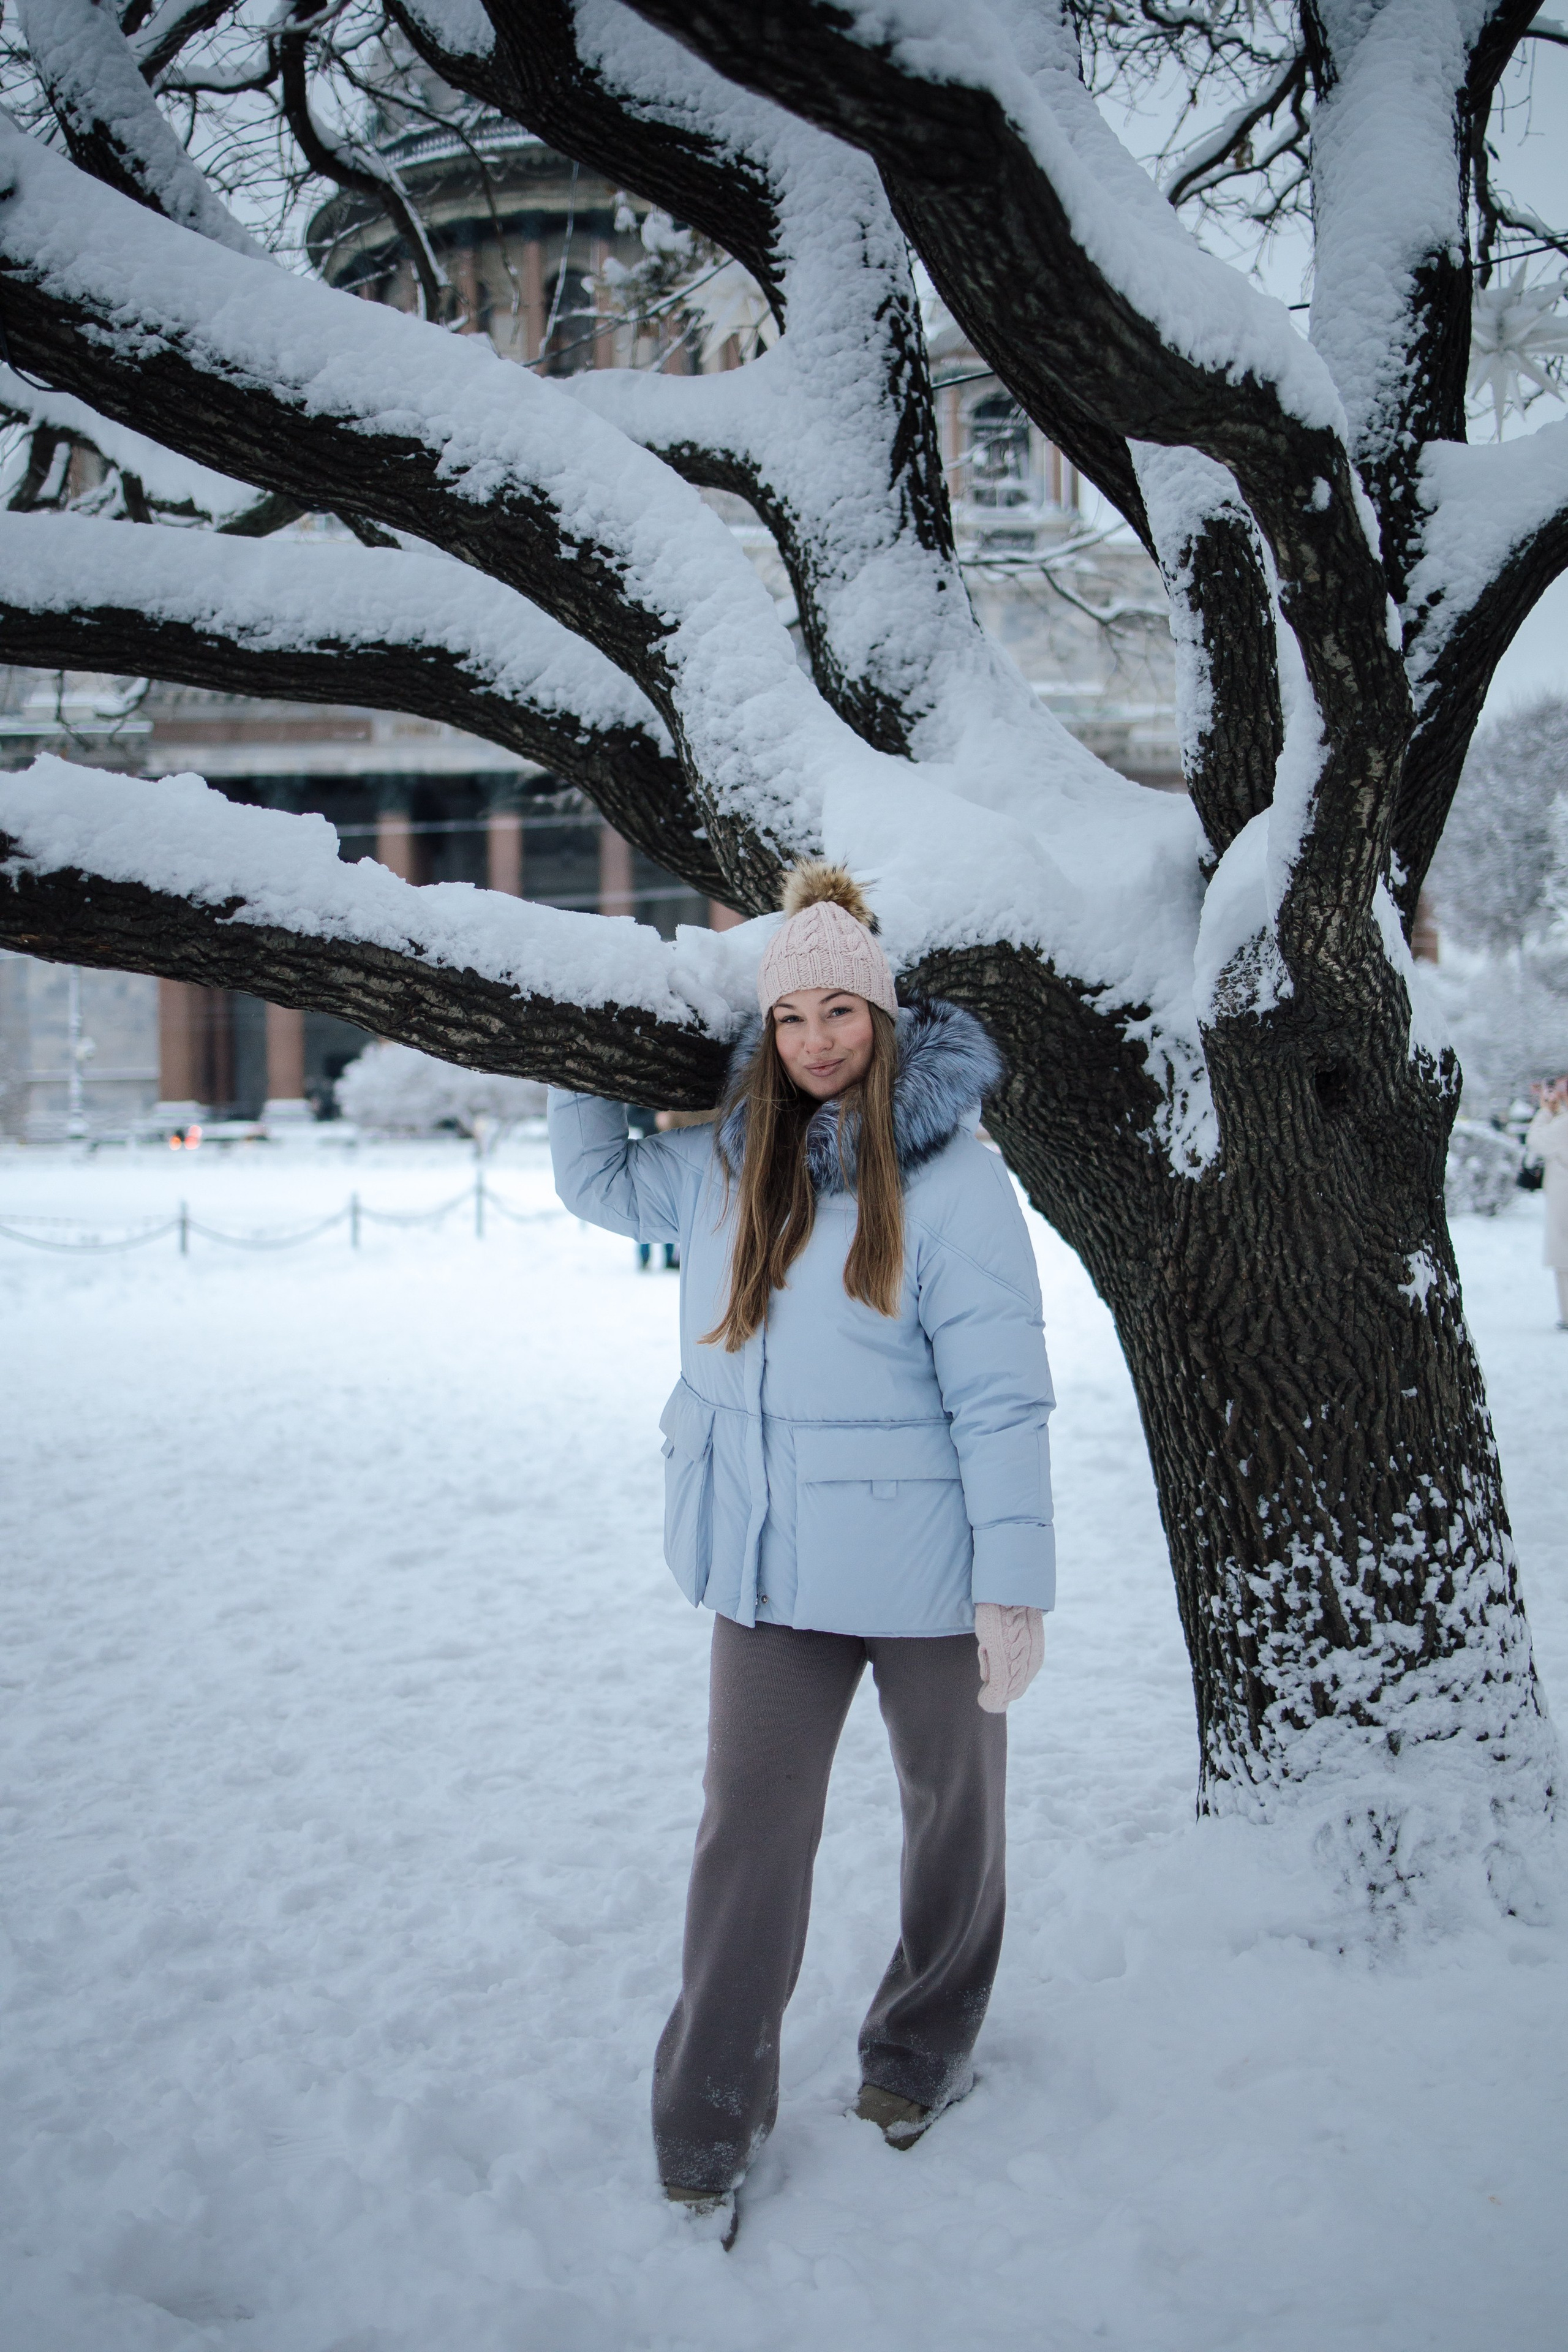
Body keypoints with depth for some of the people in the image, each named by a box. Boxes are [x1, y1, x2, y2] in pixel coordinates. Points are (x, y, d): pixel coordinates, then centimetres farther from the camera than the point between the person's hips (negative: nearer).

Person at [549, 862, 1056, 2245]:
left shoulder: (951, 1177, -13)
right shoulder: (725, 1165, 3)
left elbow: (1001, 1394, -14)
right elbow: (595, 1177, 23)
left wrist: (1015, 1583, -15)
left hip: (925, 1571, -3)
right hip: (770, 1565, 3)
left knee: (953, 1809, 16)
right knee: (748, 1831, 5)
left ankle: (922, 2056, 39)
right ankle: (709, 2128, 20)